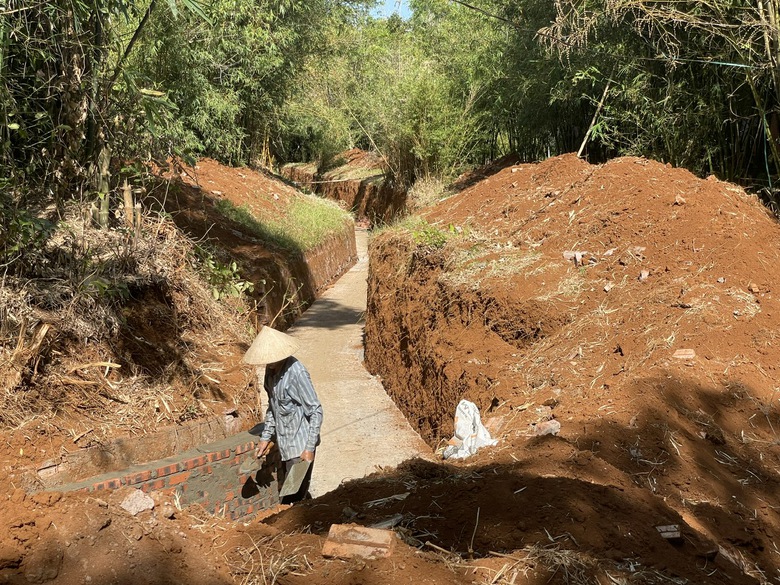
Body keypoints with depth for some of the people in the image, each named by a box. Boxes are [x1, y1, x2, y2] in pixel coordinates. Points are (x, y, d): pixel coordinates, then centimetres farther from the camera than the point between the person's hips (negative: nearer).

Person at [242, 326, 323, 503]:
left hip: (300, 445, -8)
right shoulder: (271, 369, 1)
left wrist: (309, 448, -20)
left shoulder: (296, 373, -24)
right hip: (285, 443, 8)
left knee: (294, 497, -1)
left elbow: (315, 412, -21)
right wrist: (265, 437, 11)